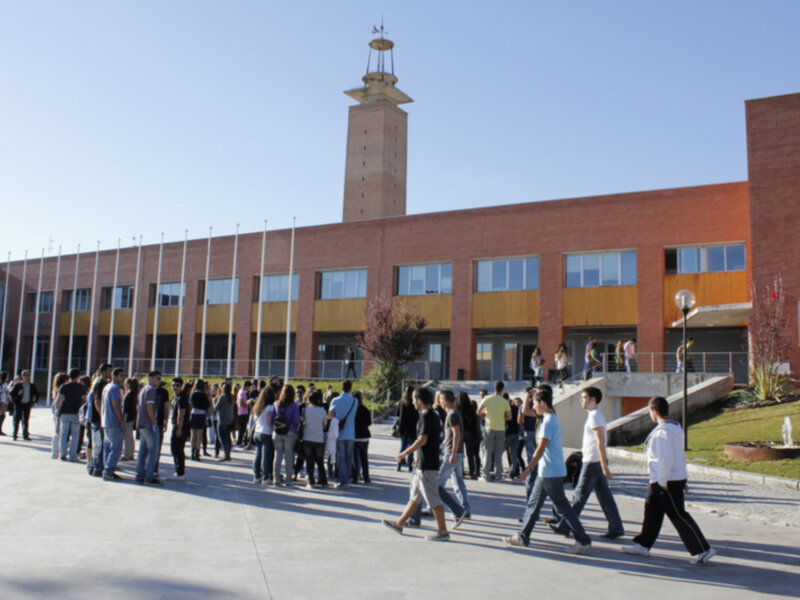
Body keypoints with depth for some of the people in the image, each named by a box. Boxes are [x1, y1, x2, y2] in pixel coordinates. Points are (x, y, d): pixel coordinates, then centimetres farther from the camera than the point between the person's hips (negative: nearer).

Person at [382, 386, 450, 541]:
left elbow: (422, 440, -23)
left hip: (427, 466, -10)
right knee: (415, 497, 17)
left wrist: (404, 454, -15)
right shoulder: (433, 415, 13)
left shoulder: (426, 416, -16)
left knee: (433, 499, -4)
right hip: (423, 464, 10)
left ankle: (443, 531, 3)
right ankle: (399, 524, 27)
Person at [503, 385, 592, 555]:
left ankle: (583, 541, 2)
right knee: (534, 503, 14)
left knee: (563, 508, -4)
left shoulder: (548, 422, -17)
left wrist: (529, 468, -18)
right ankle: (523, 537, 21)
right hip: (546, 472, 10)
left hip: (551, 473, -10)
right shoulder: (552, 419, 13)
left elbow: (541, 448, -21)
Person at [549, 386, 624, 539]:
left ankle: (564, 526, 8)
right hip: (597, 462, 10)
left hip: (593, 463, -10)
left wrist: (604, 467, -24)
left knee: (580, 495, 0)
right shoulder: (594, 415, 13)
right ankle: (616, 528, 11)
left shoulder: (595, 416, -17)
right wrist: (584, 449, 34)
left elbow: (600, 443, -22)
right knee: (604, 496, 10)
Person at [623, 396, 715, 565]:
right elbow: (681, 455, 19)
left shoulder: (663, 431, -20)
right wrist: (682, 479, 24)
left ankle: (703, 550, 0)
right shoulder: (675, 427, 13)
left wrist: (663, 481, -19)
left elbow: (665, 459, -25)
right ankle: (643, 545, 24)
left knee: (678, 515, -5)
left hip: (668, 481, -10)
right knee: (651, 510, 15)